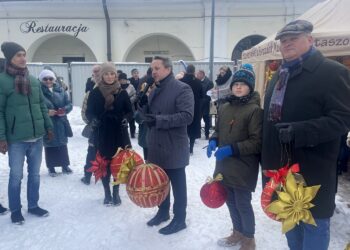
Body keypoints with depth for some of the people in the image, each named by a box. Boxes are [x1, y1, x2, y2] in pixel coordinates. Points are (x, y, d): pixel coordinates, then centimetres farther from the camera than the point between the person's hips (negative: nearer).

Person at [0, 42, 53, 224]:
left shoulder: (34, 81, 8)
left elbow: (42, 106, 14)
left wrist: (49, 127, 12)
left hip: (37, 137, 5)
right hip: (16, 139, -5)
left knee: (35, 174, 15)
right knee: (16, 176, 8)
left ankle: (33, 205, 31)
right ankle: (15, 210, 26)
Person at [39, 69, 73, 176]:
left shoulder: (60, 90, 3)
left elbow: (69, 104, 5)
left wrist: (65, 110, -15)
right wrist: (46, 112, -22)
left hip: (60, 123, 3)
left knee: (62, 144, 14)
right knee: (50, 146, 8)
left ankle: (65, 165, 27)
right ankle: (51, 167, 22)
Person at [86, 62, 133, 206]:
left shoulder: (122, 92, 0)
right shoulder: (95, 93, -2)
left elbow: (130, 111, 5)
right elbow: (89, 112, 2)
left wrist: (126, 118, -16)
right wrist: (92, 119, -19)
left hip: (119, 133, 1)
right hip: (102, 134, 0)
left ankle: (116, 192, 24)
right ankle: (107, 193, 24)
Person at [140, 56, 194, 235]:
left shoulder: (182, 89, -12)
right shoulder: (154, 90, 12)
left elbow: (187, 116, -23)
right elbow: (147, 115, 15)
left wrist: (159, 120, -26)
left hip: (174, 149, -7)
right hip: (156, 146, 7)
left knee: (177, 185, 8)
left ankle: (179, 219, 25)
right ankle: (163, 212, 40)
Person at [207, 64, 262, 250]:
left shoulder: (255, 110, -13)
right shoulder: (224, 107, 6)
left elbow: (257, 142, -16)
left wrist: (232, 149, -23)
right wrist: (214, 141, -4)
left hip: (243, 167, -6)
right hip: (225, 164, 6)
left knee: (243, 204, 6)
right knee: (231, 201, 19)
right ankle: (238, 232, 42)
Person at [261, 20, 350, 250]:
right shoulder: (279, 75, 15)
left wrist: (299, 131, -29)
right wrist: (268, 157, 14)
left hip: (312, 171, -7)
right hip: (282, 167, 7)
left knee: (313, 222, 7)